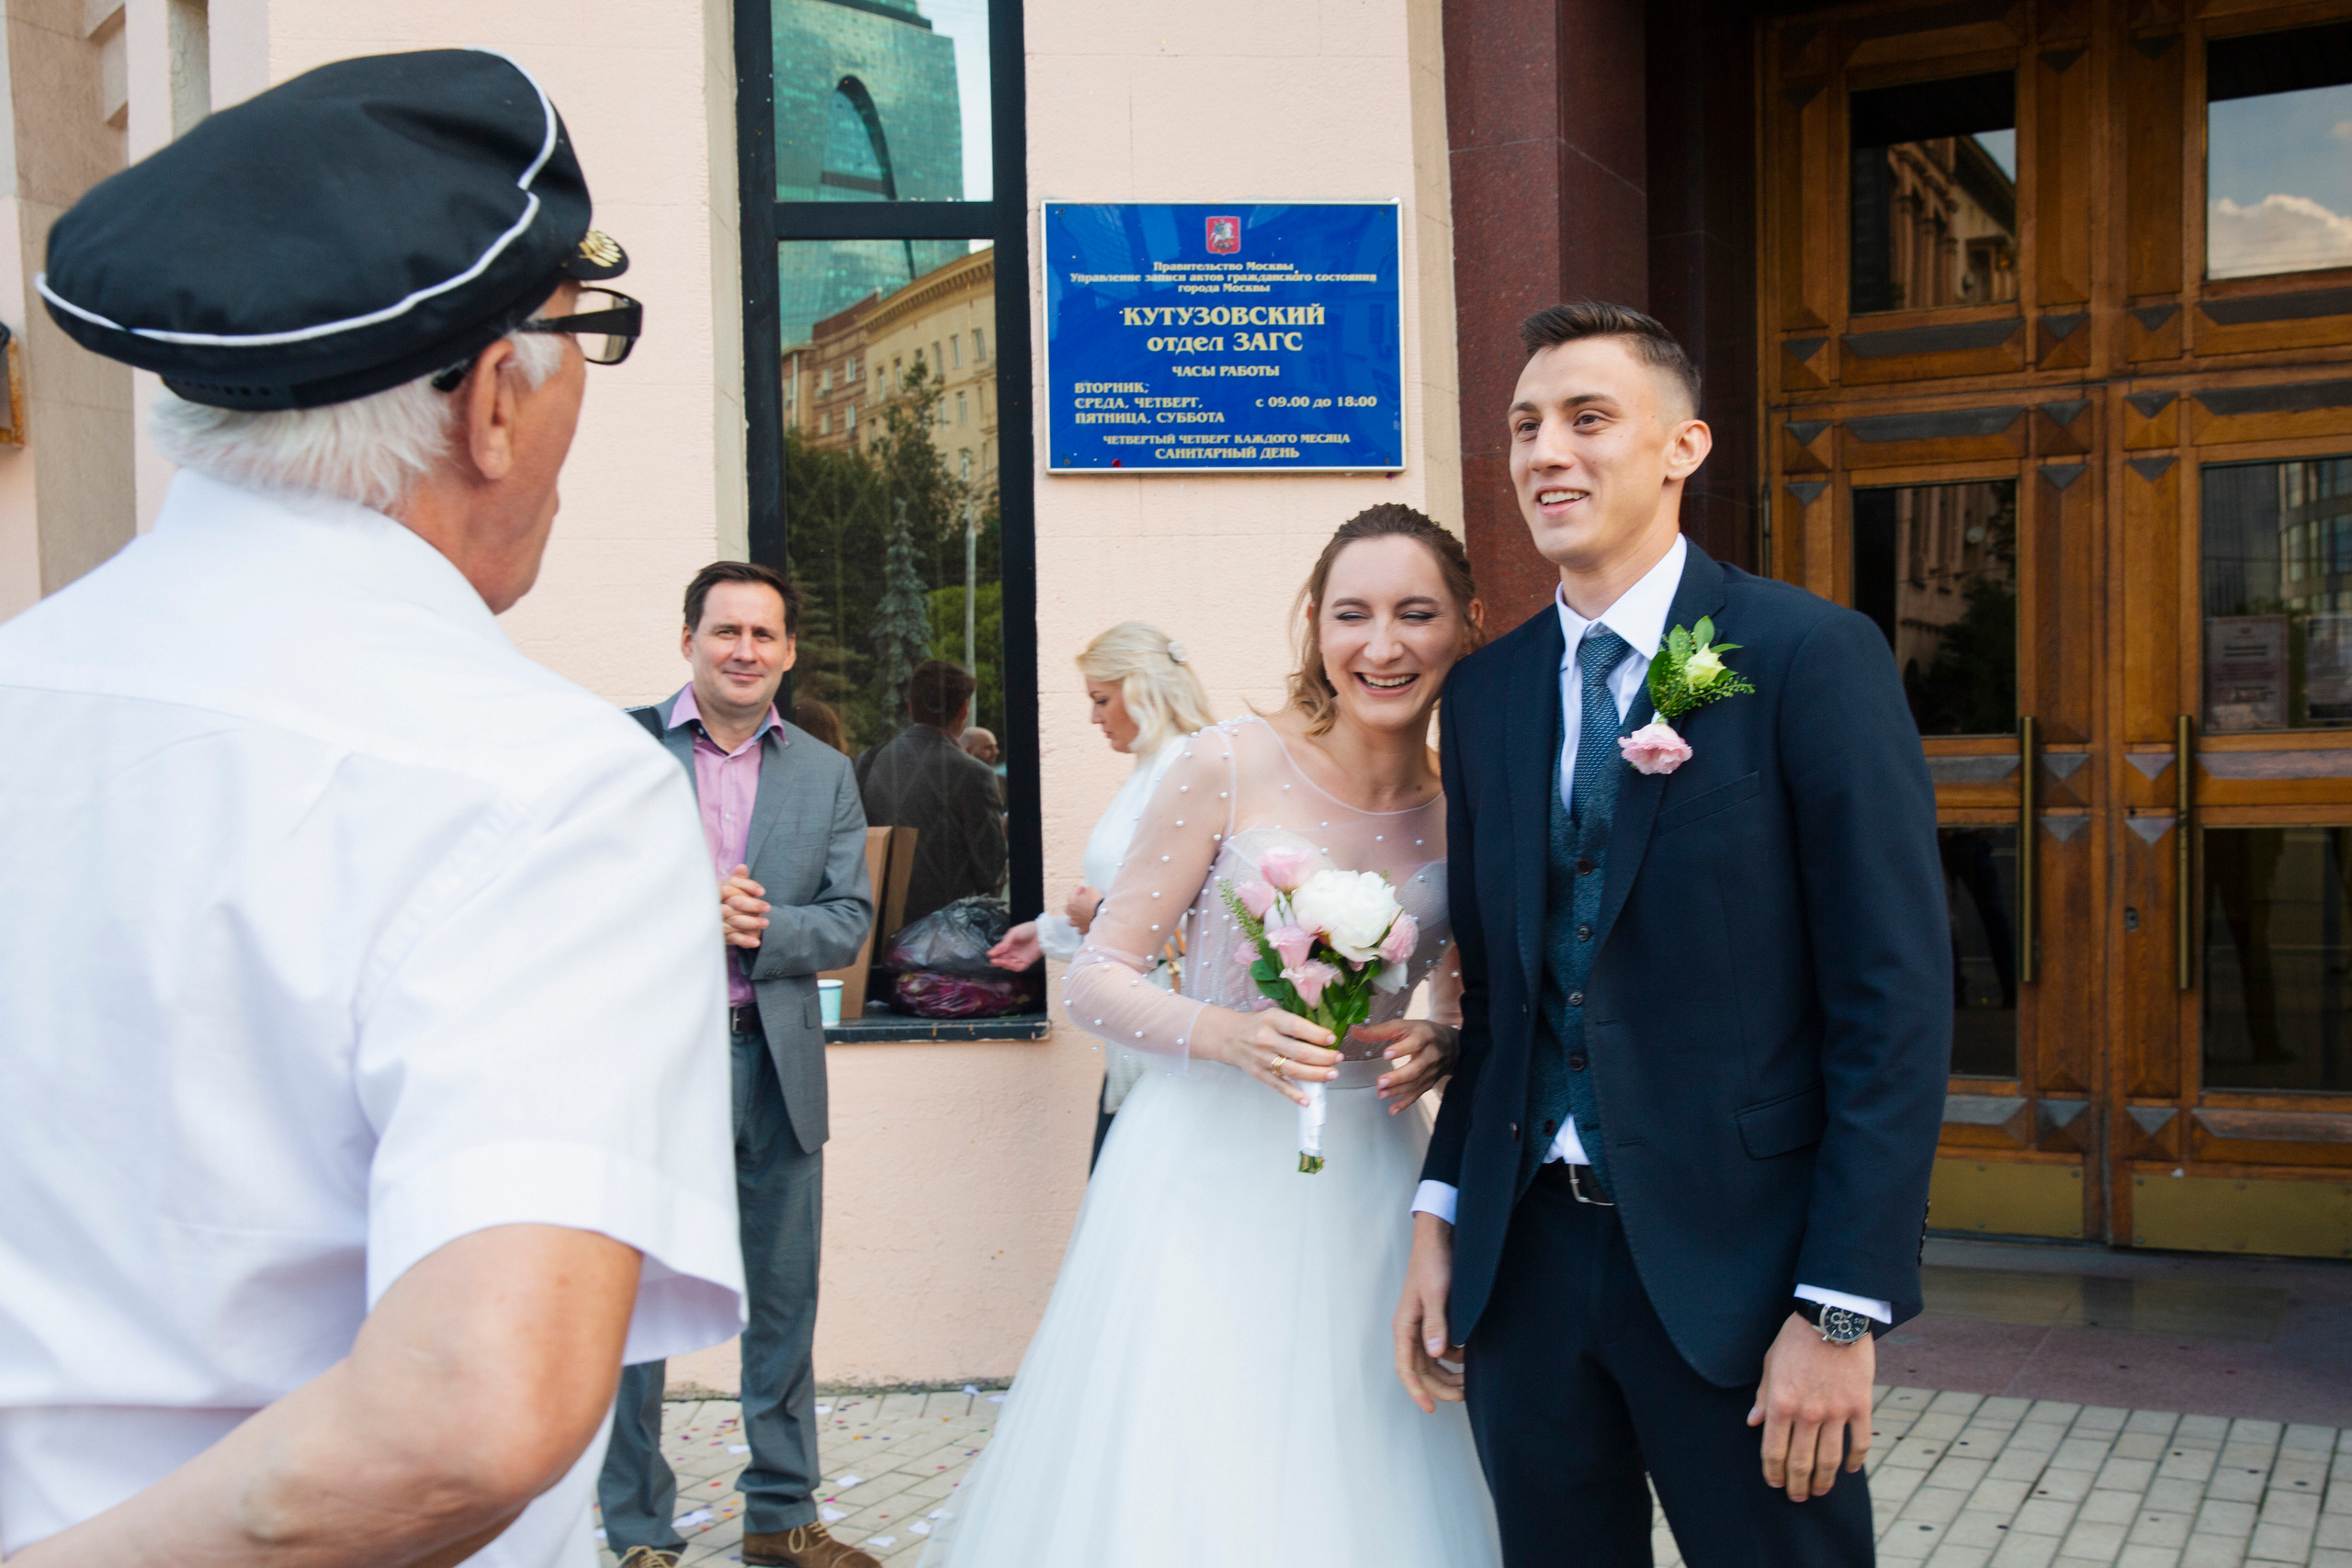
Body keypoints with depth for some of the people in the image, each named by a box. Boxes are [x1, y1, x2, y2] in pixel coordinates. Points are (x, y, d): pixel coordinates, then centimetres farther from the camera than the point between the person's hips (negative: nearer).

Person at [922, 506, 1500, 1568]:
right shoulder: (1228, 768, -10)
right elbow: (1096, 981, -6)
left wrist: (1441, 1048, -7)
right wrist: (1227, 1034, -23)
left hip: (1367, 1190, 3)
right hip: (1208, 1180, -3)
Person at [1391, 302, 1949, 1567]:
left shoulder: (1810, 656, -8)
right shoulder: (1482, 693, 8)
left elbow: (1894, 997, -11)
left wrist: (1843, 1309, -14)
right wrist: (1439, 1214, 5)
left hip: (1733, 1262, -4)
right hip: (1524, 1258, 5)